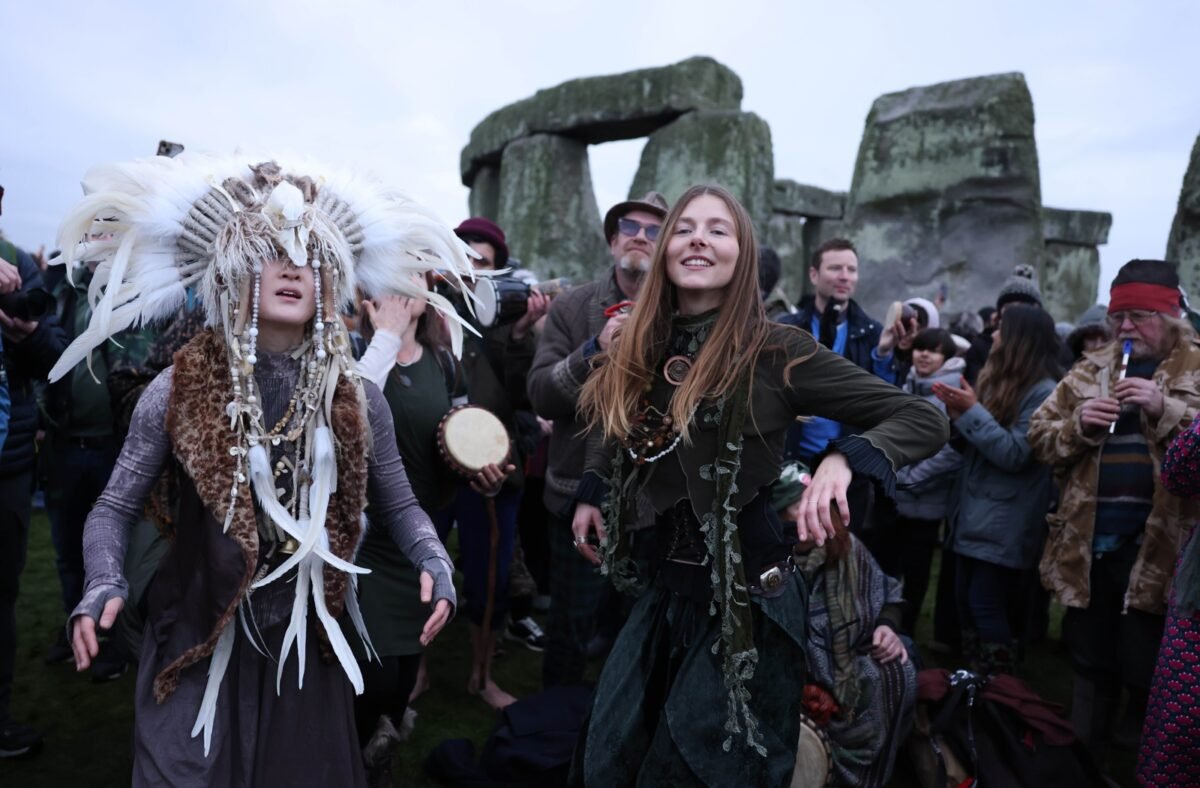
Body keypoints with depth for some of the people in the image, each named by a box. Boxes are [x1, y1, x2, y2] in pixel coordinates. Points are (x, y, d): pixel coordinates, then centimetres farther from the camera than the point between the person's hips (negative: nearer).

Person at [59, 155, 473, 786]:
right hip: (198, 647, -2)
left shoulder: (355, 397, -4)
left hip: (310, 651, 2)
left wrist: (433, 564, -13)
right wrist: (103, 586, -19)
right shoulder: (179, 389, -8)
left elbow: (398, 506, 5)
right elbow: (116, 507, -1)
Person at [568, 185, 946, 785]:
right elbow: (611, 429, 23)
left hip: (746, 599, -5)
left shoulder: (774, 349, -14)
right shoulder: (641, 349, 2)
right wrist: (593, 494, 11)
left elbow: (924, 421, -14)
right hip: (666, 588, 6)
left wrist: (842, 459, -30)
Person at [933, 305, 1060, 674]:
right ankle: (977, 679, 23)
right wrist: (957, 411, -3)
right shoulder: (999, 379, 12)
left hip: (1005, 521, -8)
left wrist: (973, 411, -18)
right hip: (974, 510, 8)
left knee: (985, 604, -5)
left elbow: (1014, 453, -18)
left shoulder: (1043, 391, -13)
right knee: (964, 600, 10)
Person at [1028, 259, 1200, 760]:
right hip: (1088, 542, 4)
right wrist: (1077, 424, -10)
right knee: (1089, 661, 17)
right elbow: (1039, 438, 9)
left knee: (1144, 670, 8)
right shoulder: (1089, 371, 10)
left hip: (1157, 547, -3)